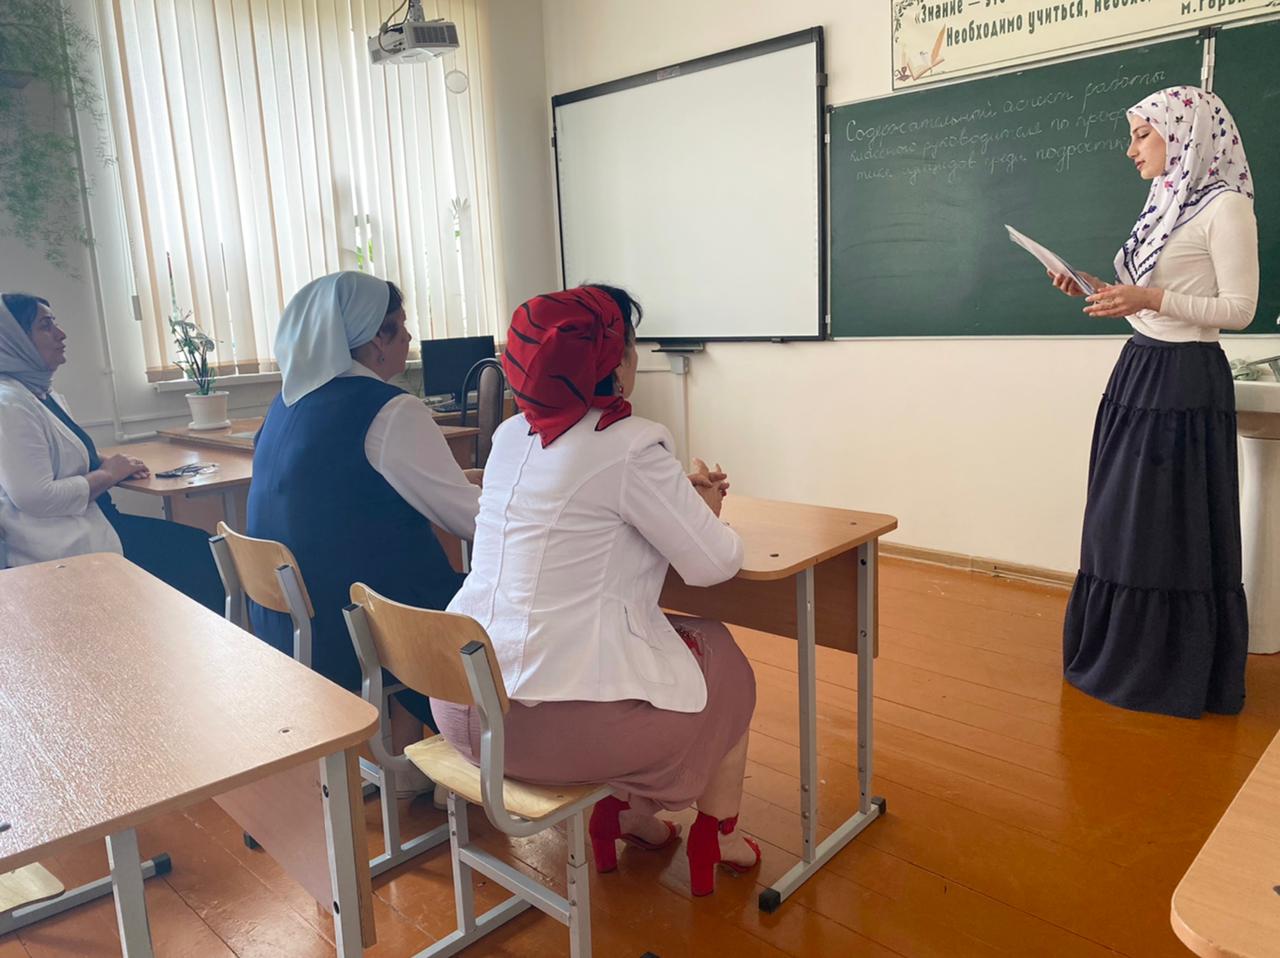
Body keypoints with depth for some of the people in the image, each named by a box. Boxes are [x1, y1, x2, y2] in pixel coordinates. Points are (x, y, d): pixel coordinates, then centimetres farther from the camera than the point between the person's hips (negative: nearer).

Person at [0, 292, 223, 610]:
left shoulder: (44, 393, 13)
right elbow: (34, 497, -24)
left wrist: (108, 464, 5)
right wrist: (107, 475, -12)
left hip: (90, 522, 10)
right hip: (65, 548, -10)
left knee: (196, 544, 2)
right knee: (193, 551, -10)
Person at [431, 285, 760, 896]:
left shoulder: (512, 435, 5)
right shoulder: (630, 445, -17)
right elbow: (715, 563, -9)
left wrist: (681, 496, 17)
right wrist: (708, 511, 12)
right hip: (557, 724, -7)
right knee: (724, 657, 20)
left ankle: (627, 812, 36)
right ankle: (718, 835, 35)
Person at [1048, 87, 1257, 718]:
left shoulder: (1225, 207, -10)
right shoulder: (1167, 204, 16)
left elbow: (1238, 309, -14)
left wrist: (1150, 298, -24)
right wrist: (1096, 288, 5)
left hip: (1185, 383, -8)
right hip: (1139, 371, 9)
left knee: (1175, 527, -1)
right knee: (1124, 521, 11)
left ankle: (1181, 673, 14)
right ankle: (1127, 657, 25)